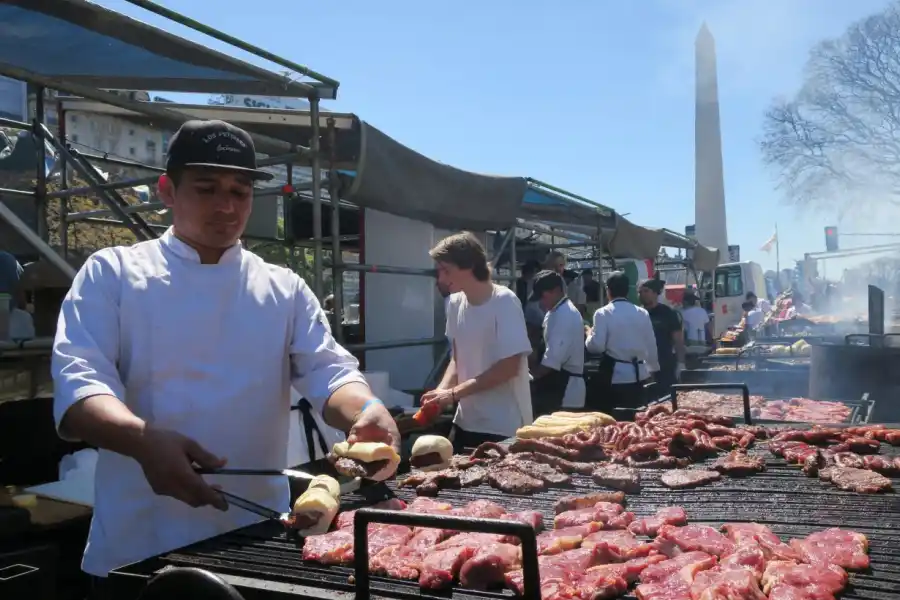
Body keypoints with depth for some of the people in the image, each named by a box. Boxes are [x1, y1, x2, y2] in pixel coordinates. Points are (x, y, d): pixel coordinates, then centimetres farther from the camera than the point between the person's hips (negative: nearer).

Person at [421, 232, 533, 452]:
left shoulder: (504, 302, -16)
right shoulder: (455, 302, 4)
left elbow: (509, 367, -18)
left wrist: (454, 393, -18)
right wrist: (442, 390, -7)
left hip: (504, 426, -6)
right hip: (466, 422, 6)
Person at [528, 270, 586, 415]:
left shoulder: (565, 316, -19)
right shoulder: (557, 312, 14)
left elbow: (552, 361, -23)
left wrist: (530, 376, -13)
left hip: (564, 389, -10)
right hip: (559, 383, 10)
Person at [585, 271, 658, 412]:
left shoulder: (603, 313, -9)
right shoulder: (642, 313, 5)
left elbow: (597, 346, -12)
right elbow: (651, 344, 12)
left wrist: (589, 334, 10)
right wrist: (651, 368, 27)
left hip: (614, 374, -4)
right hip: (637, 374, 5)